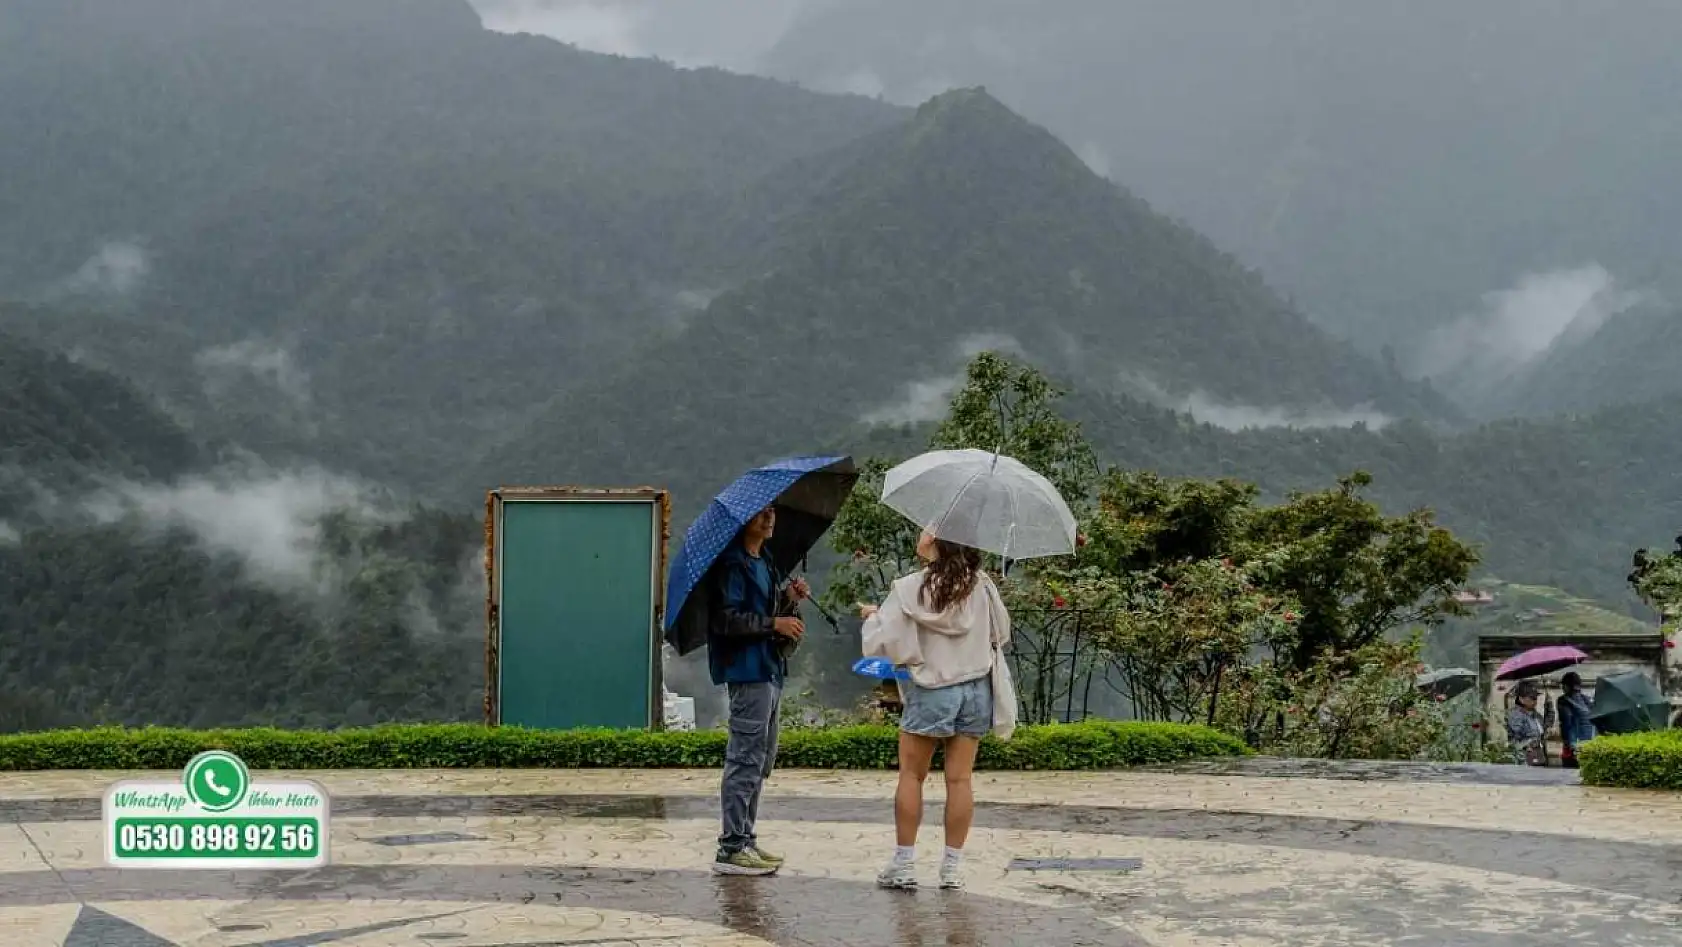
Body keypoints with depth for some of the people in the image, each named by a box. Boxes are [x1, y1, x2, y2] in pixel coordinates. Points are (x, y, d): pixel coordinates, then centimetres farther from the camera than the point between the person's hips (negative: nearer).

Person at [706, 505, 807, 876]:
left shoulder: (764, 563, 19)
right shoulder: (733, 564, -11)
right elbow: (725, 620, -19)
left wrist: (789, 600, 7)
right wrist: (774, 623, -18)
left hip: (770, 669, 10)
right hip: (747, 670, -10)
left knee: (760, 759, 13)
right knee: (746, 760, -9)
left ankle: (744, 838, 21)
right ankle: (731, 848, -6)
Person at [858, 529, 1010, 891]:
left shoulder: (909, 590, -12)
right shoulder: (982, 586, -2)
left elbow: (878, 644, -10)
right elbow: (1001, 633, 11)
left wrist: (872, 616, 10)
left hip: (930, 691, -3)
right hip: (975, 690, 3)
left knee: (911, 775, 8)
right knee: (959, 777, 6)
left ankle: (903, 864, 8)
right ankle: (953, 867, 9)